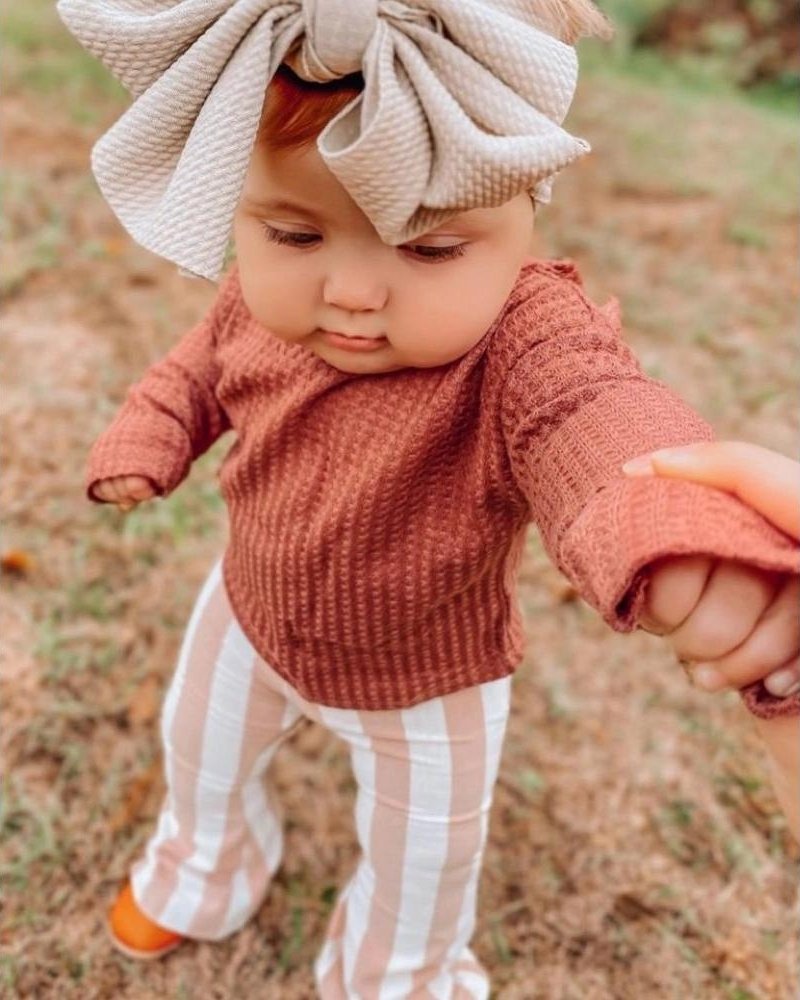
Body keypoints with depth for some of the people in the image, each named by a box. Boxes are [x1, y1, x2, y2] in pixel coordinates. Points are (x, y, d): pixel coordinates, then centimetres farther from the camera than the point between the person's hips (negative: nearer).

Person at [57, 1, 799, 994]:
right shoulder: (264, 298, -19)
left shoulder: (528, 344, -38)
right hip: (251, 614, 5)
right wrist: (144, 439, -14)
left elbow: (610, 428, -58)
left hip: (426, 680, -4)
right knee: (199, 749, 31)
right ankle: (204, 861, 68)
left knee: (420, 849, 22)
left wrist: (711, 545, -79)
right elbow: (201, 367, 3)